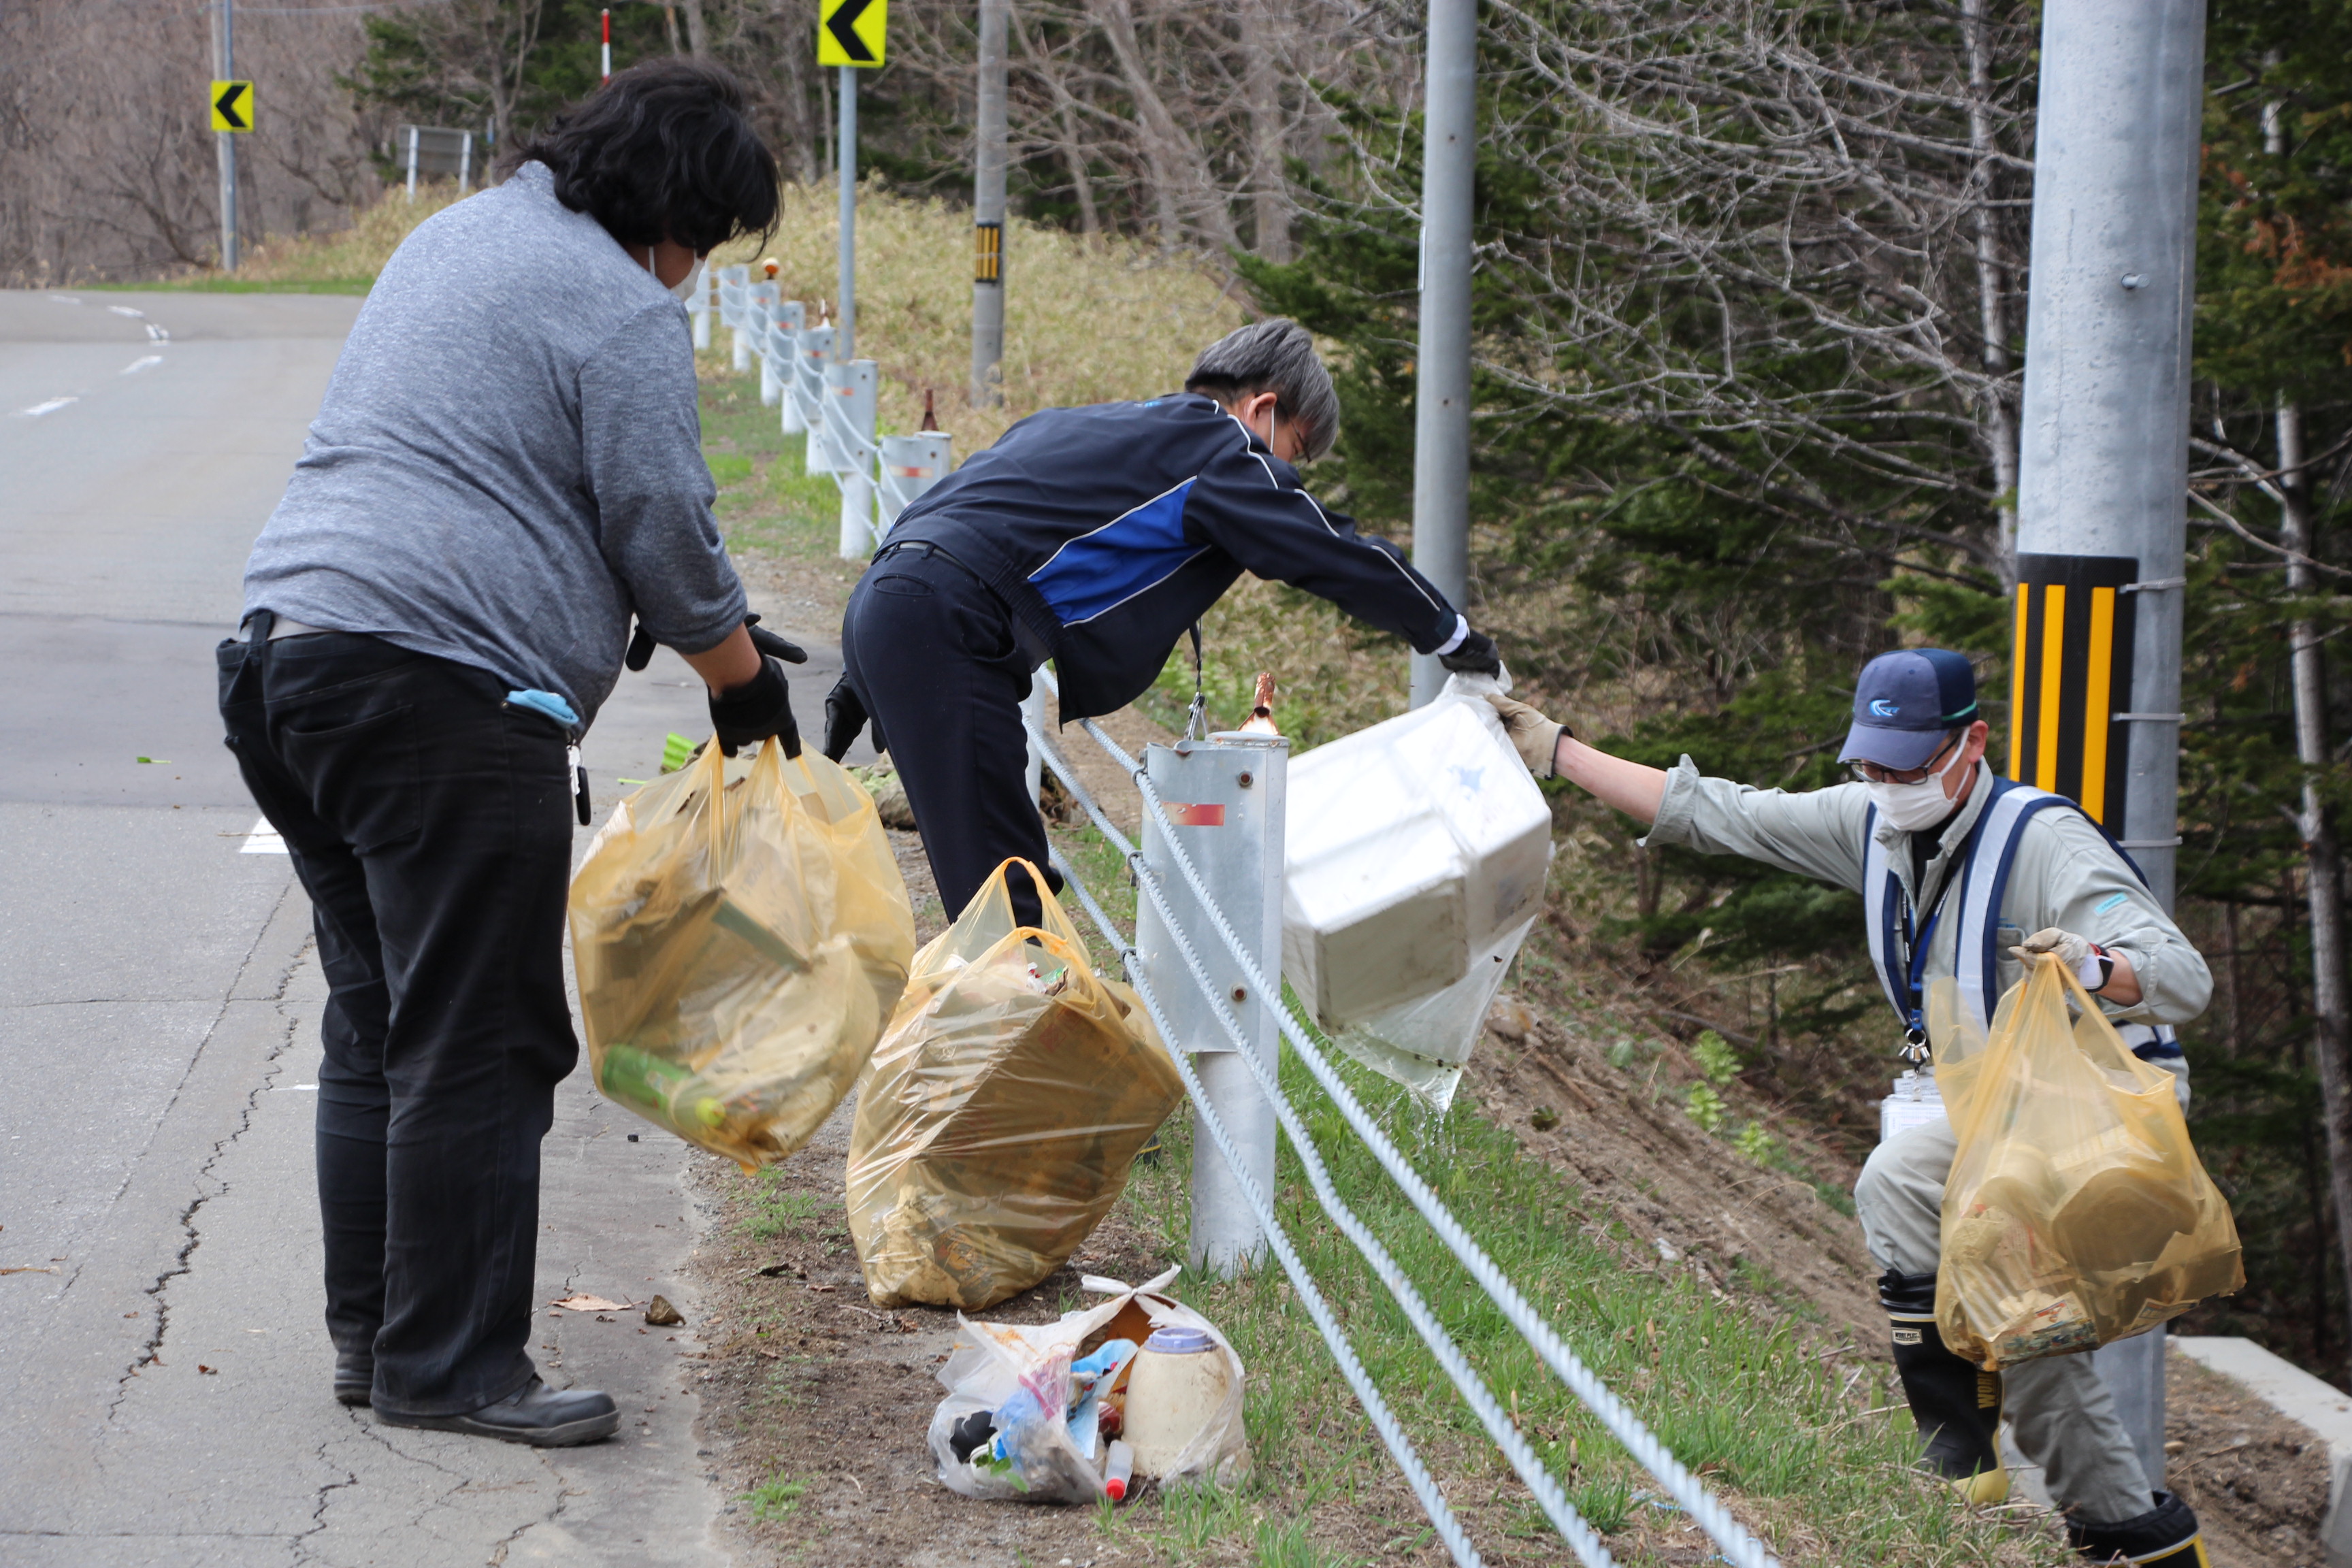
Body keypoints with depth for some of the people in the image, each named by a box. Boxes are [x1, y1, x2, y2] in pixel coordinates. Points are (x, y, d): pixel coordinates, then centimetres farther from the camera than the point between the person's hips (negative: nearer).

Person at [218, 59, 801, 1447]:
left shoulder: (462, 235, 22)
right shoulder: (623, 314, -7)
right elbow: (669, 537, -7)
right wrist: (747, 680, 11)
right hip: (441, 693, -10)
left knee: (376, 1023, 16)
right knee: (476, 1048, -5)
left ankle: (371, 1333, 21)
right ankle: (448, 1368, -2)